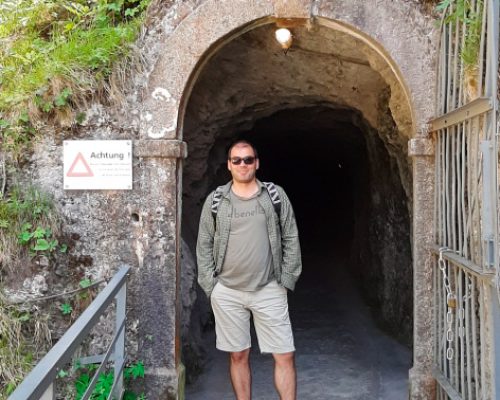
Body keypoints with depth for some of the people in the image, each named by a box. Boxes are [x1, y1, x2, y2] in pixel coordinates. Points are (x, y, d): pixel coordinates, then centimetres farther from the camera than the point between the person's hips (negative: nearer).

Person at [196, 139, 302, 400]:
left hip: (269, 290, 0)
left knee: (285, 355, 0)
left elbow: (291, 239, 4)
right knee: (238, 356, 10)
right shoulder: (215, 200, 4)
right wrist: (210, 286, 0)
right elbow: (204, 245, 6)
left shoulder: (276, 196, 3)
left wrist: (286, 280, -1)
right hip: (227, 292, 1)